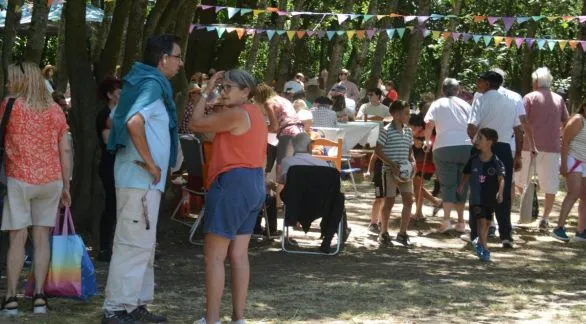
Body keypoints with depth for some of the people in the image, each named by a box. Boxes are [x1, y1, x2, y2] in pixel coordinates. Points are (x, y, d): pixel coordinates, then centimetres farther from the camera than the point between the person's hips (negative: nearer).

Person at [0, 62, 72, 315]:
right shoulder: (55, 110, 7)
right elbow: (65, 150, 7)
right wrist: (66, 185, 12)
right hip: (51, 180, 3)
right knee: (42, 237, 7)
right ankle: (39, 296, 3)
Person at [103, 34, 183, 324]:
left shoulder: (141, 82, 15)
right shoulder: (153, 84, -15)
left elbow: (115, 118, 23)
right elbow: (134, 122, -31)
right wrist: (150, 163, -22)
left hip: (138, 177, 10)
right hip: (142, 178, -10)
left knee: (143, 243, 16)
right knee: (134, 244, -8)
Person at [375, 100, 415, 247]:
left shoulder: (408, 132, 11)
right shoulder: (387, 131, -10)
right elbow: (378, 150, -11)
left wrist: (412, 162, 1)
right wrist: (392, 165, -17)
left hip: (405, 171, 6)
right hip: (390, 171, -6)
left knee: (408, 200, 1)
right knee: (389, 201, -2)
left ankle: (402, 233, 9)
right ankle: (384, 233, 10)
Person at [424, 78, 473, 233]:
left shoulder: (438, 104, 7)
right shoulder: (465, 105, 16)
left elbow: (429, 125, -7)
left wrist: (428, 141, 8)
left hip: (445, 148, -2)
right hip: (467, 146, 2)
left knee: (448, 185, 0)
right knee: (462, 185, 12)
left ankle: (446, 218, -18)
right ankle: (461, 221, 14)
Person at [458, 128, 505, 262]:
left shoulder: (496, 162, -10)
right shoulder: (474, 160, -1)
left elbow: (501, 178, -18)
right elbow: (467, 174, 13)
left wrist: (500, 192, -31)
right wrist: (462, 185, 3)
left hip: (491, 197, 0)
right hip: (476, 197, 0)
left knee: (486, 222, 13)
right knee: (481, 220, -10)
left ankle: (480, 242, 34)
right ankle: (484, 249, -11)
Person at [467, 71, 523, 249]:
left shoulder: (481, 100, -6)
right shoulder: (510, 102, 10)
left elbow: (471, 128, -17)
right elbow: (519, 130, 10)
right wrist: (518, 156, 15)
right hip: (505, 149, 4)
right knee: (504, 194, 8)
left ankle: (476, 234, 6)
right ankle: (506, 236, 6)